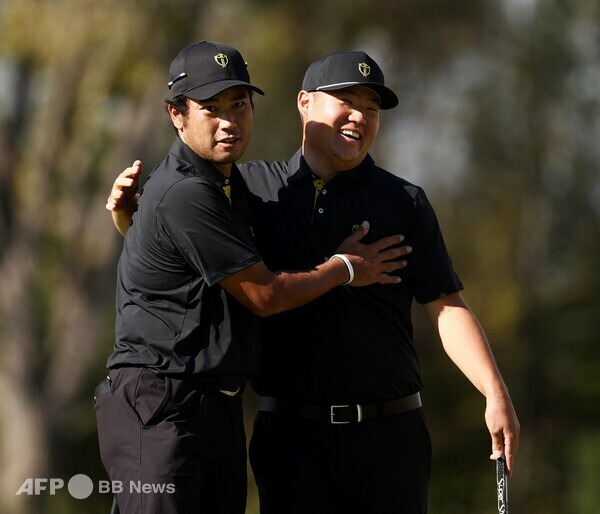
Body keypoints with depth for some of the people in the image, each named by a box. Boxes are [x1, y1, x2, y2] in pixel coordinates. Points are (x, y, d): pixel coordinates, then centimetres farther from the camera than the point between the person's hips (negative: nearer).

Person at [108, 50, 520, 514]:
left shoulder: (404, 202, 8)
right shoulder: (252, 187, 9)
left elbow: (447, 308, 2)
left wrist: (496, 394, -11)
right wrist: (127, 210, -4)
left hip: (389, 436, 0)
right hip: (290, 436, 0)